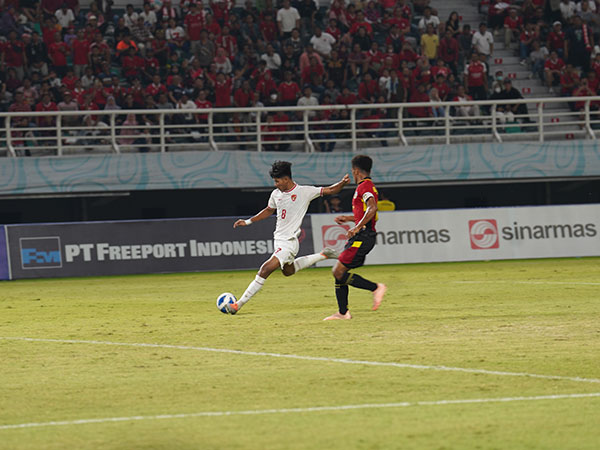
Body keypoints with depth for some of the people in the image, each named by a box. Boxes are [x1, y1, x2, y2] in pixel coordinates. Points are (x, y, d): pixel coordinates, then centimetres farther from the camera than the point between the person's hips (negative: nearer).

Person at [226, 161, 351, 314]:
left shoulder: (304, 192, -13)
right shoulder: (276, 194, 4)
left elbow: (330, 190, -7)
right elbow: (269, 210, 23)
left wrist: (342, 183, -26)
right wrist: (248, 222, 17)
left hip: (289, 242, -9)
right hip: (279, 239, 9)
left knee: (266, 269, -17)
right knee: (288, 271, 28)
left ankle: (239, 304, -16)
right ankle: (322, 255, 39)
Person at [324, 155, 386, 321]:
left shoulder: (364, 187, -11)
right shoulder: (369, 186, 21)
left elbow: (372, 208, -27)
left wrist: (357, 227, -27)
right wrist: (348, 218, 34)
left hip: (362, 237, -10)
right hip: (360, 238, 10)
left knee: (338, 272, -13)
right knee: (338, 272, 10)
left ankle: (376, 288, -10)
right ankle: (343, 312, 12)